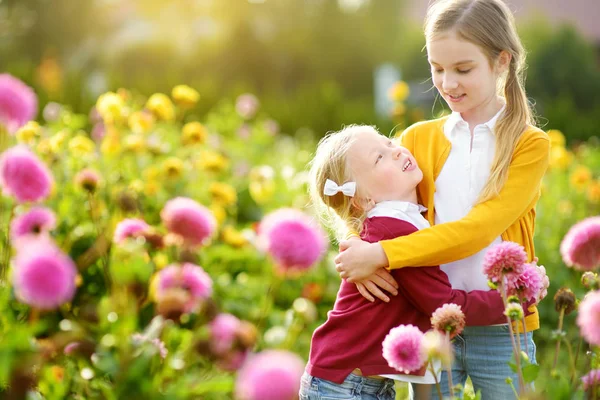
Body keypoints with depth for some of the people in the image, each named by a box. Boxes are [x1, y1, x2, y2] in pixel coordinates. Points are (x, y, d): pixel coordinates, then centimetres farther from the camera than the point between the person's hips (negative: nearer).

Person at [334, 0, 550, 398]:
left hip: (501, 331, -2)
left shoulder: (530, 144, -2)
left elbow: (479, 228, -15)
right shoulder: (418, 139, 8)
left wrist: (382, 254, -23)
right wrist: (360, 257, -24)